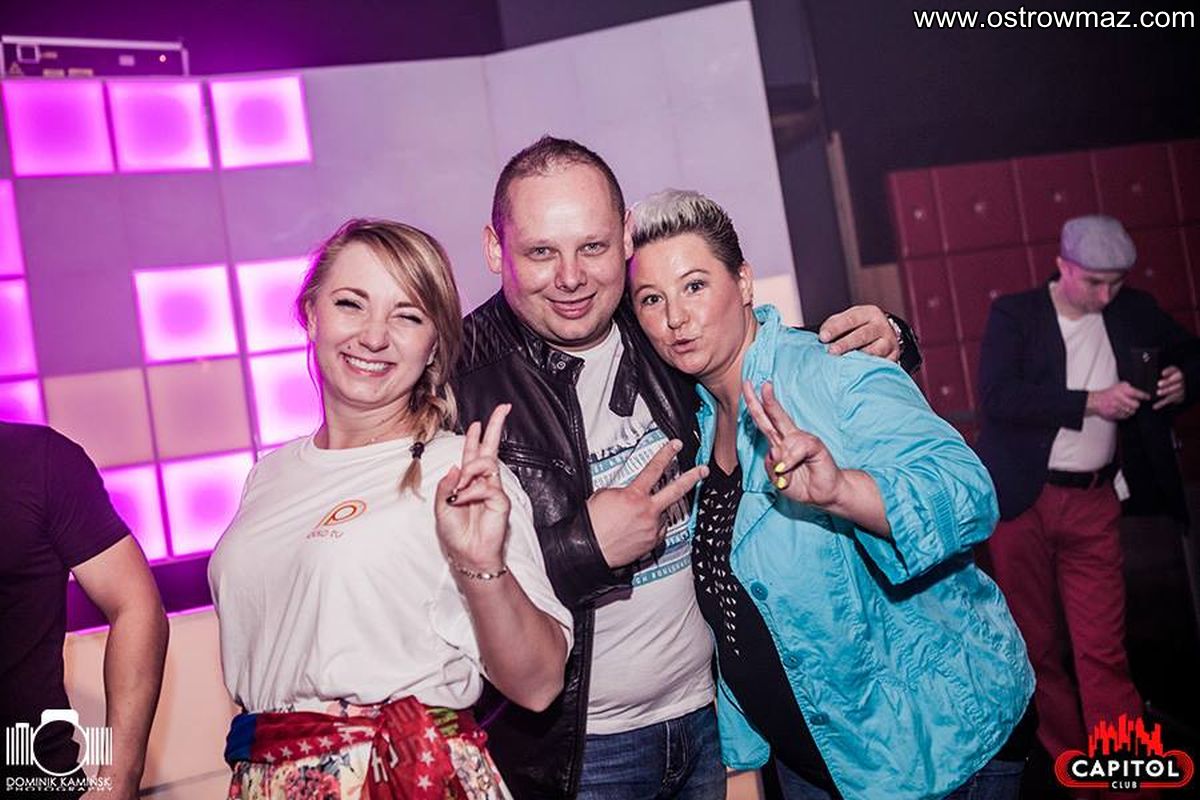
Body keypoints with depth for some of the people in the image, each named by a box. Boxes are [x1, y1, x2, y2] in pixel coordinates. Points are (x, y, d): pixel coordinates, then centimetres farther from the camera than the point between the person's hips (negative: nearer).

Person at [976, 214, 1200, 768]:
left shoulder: (1135, 312, 7)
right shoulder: (1013, 314, -4)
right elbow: (997, 396, -18)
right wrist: (1091, 401, -22)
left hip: (1093, 503, 2)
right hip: (1021, 500, -1)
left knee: (1104, 649, -2)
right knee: (1036, 641, 10)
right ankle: (1068, 756, 27)